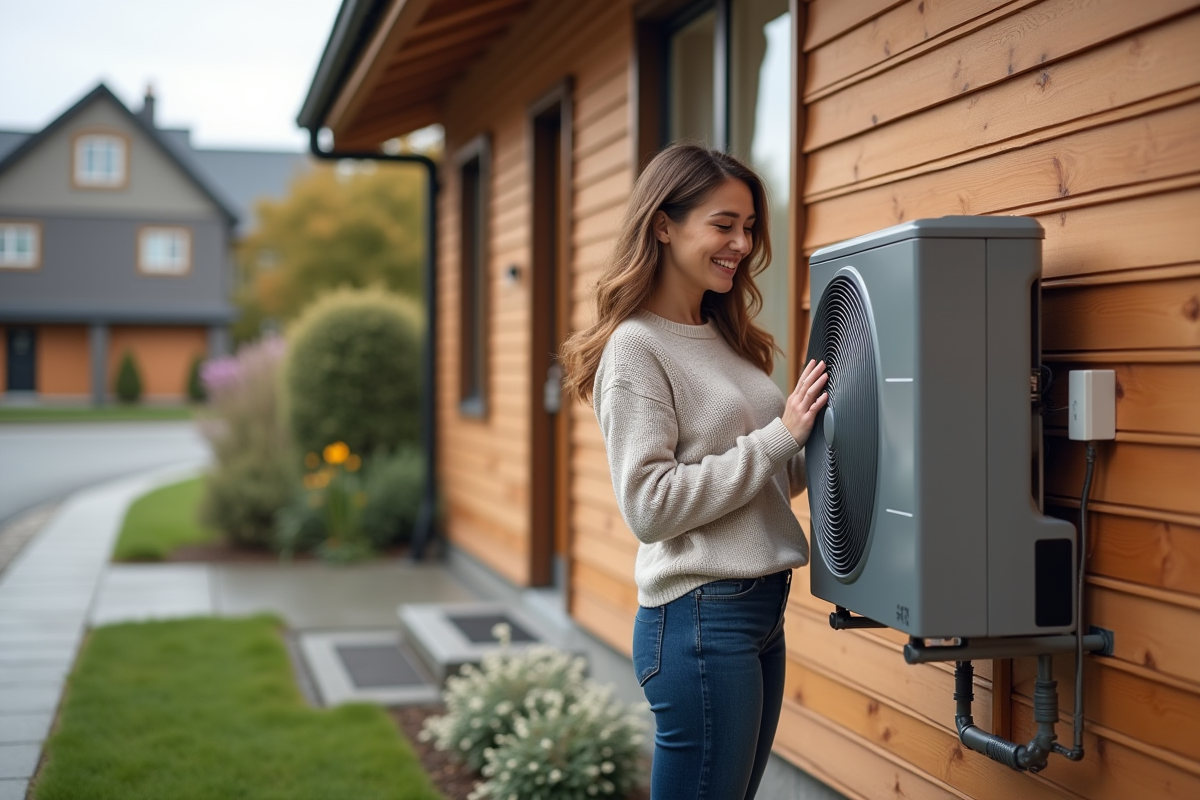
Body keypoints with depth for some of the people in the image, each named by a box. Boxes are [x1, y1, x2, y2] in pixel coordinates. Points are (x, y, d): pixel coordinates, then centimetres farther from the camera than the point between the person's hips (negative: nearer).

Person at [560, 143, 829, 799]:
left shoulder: (723, 338, 13)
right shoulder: (635, 349, -11)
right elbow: (649, 508, -19)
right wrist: (780, 436, -16)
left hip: (762, 610, 8)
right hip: (701, 618, -8)